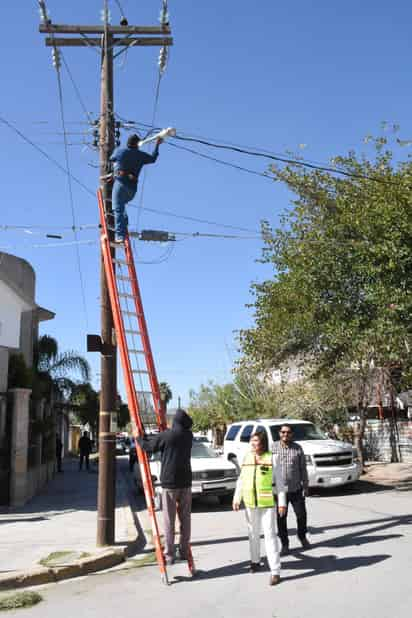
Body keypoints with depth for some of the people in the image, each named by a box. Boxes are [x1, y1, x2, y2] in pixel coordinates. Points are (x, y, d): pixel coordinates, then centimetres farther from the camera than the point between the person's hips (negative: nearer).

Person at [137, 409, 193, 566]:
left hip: (169, 482, -4)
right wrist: (145, 436, 28)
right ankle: (185, 551, 16)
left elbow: (148, 446, 0)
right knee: (185, 518, 11)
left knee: (169, 520, 2)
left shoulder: (166, 435, -12)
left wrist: (139, 437, 18)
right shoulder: (188, 435, 4)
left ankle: (169, 554, 4)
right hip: (185, 482, 4)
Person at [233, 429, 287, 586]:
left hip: (268, 503, -4)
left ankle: (275, 571, -3)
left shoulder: (272, 458, -7)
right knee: (253, 533, 17)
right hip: (250, 503, 4)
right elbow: (241, 480, 10)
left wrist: (282, 503, -8)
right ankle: (255, 561, 36)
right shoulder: (247, 458, 4)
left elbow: (279, 482, -5)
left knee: (270, 535, -7)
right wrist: (236, 499, 5)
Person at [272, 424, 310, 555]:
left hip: (296, 489, 1)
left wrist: (306, 486, 5)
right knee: (281, 519, 4)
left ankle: (302, 536, 38)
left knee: (301, 515, 10)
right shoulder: (273, 448, -4)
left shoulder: (298, 448, 1)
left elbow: (303, 469, 6)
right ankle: (284, 545, 19)